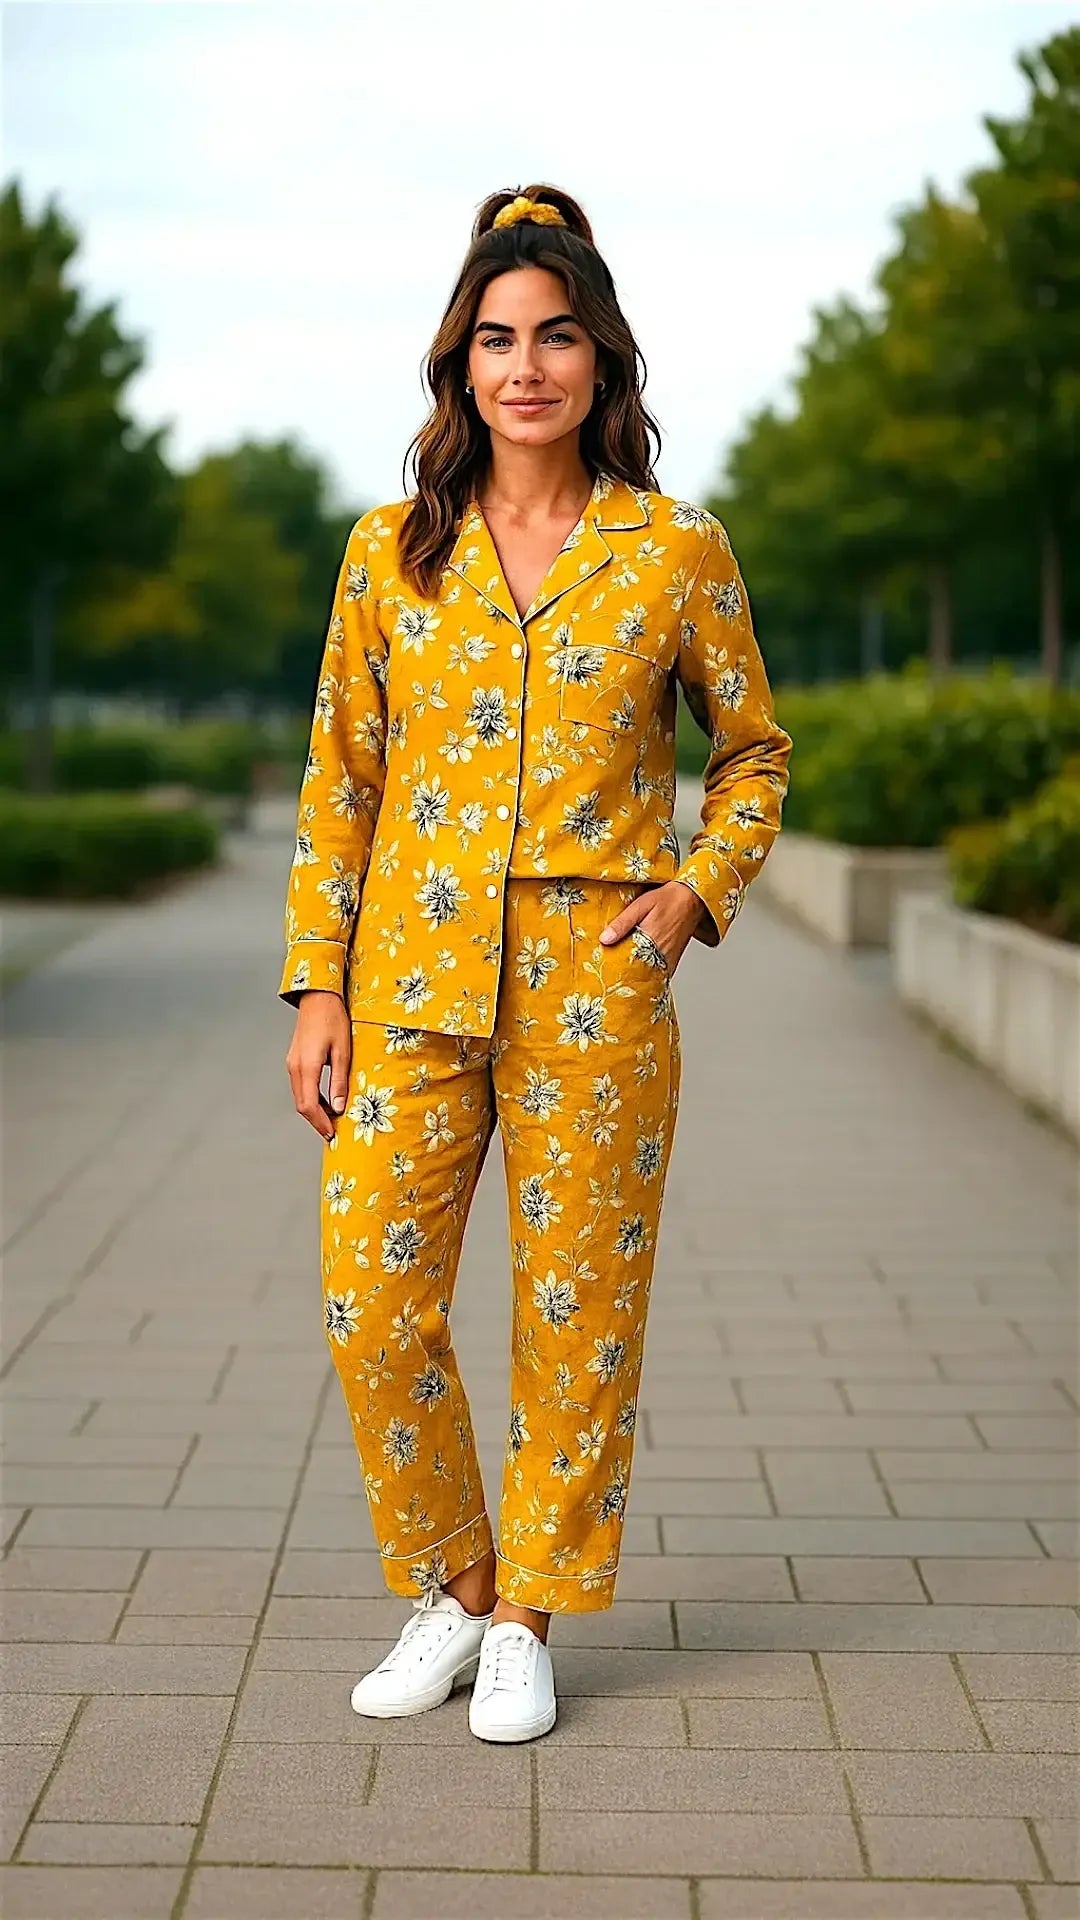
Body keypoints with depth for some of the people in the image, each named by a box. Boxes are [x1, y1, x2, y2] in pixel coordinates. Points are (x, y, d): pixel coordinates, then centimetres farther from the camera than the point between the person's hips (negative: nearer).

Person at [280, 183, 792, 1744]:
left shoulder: (677, 549, 1)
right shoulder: (391, 549, 4)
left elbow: (754, 750, 12)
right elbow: (339, 779, 7)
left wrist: (696, 892, -3)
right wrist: (317, 985, 1)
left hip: (597, 986, -1)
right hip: (412, 977, 2)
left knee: (578, 1316, 4)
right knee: (372, 1307, -2)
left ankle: (529, 1616, 22)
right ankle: (450, 1586, 21)